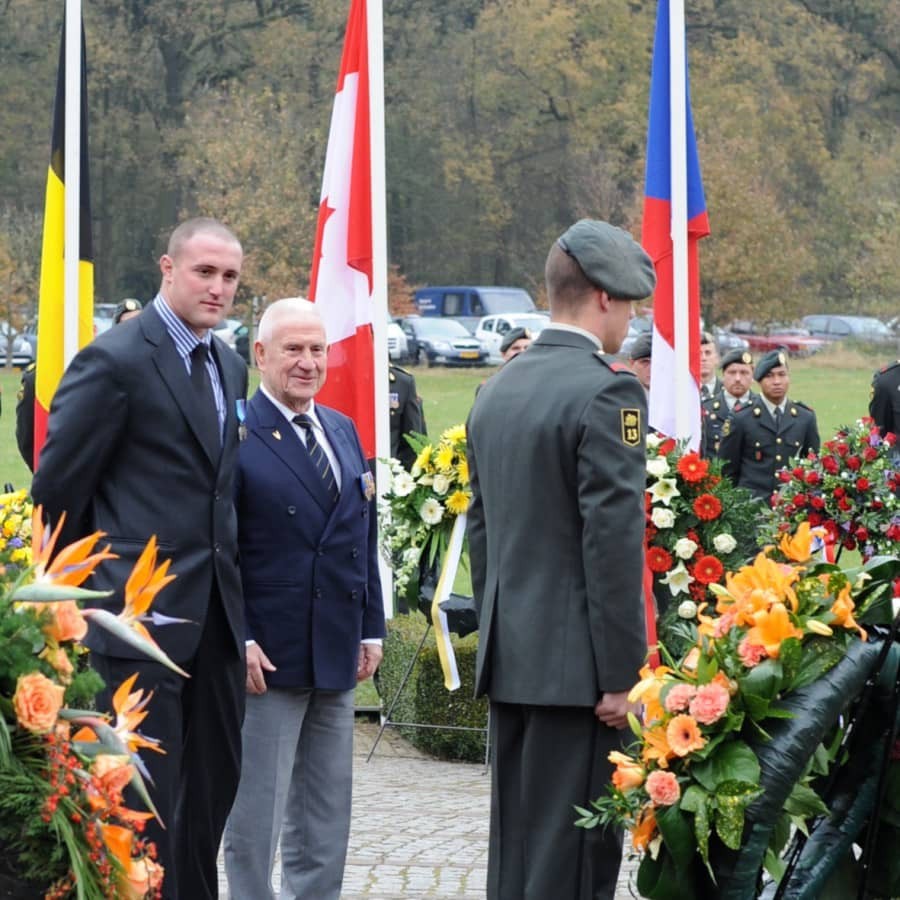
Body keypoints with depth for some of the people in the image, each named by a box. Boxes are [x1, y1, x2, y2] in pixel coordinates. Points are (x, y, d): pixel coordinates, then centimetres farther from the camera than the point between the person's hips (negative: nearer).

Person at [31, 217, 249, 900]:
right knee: (147, 792, -3)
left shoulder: (229, 367, 13)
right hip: (145, 612, -8)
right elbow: (57, 484, -9)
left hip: (215, 610, 8)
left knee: (215, 779, 13)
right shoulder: (116, 361, -12)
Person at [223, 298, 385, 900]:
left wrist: (371, 628, 12)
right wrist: (237, 640, -19)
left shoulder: (344, 432, 13)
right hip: (267, 655, -7)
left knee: (326, 817, 13)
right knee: (256, 810, 0)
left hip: (336, 652, 7)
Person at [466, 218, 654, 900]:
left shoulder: (497, 390, 12)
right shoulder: (606, 391, -14)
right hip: (575, 663, -8)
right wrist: (621, 674, -14)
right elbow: (614, 543, -18)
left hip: (511, 661, 8)